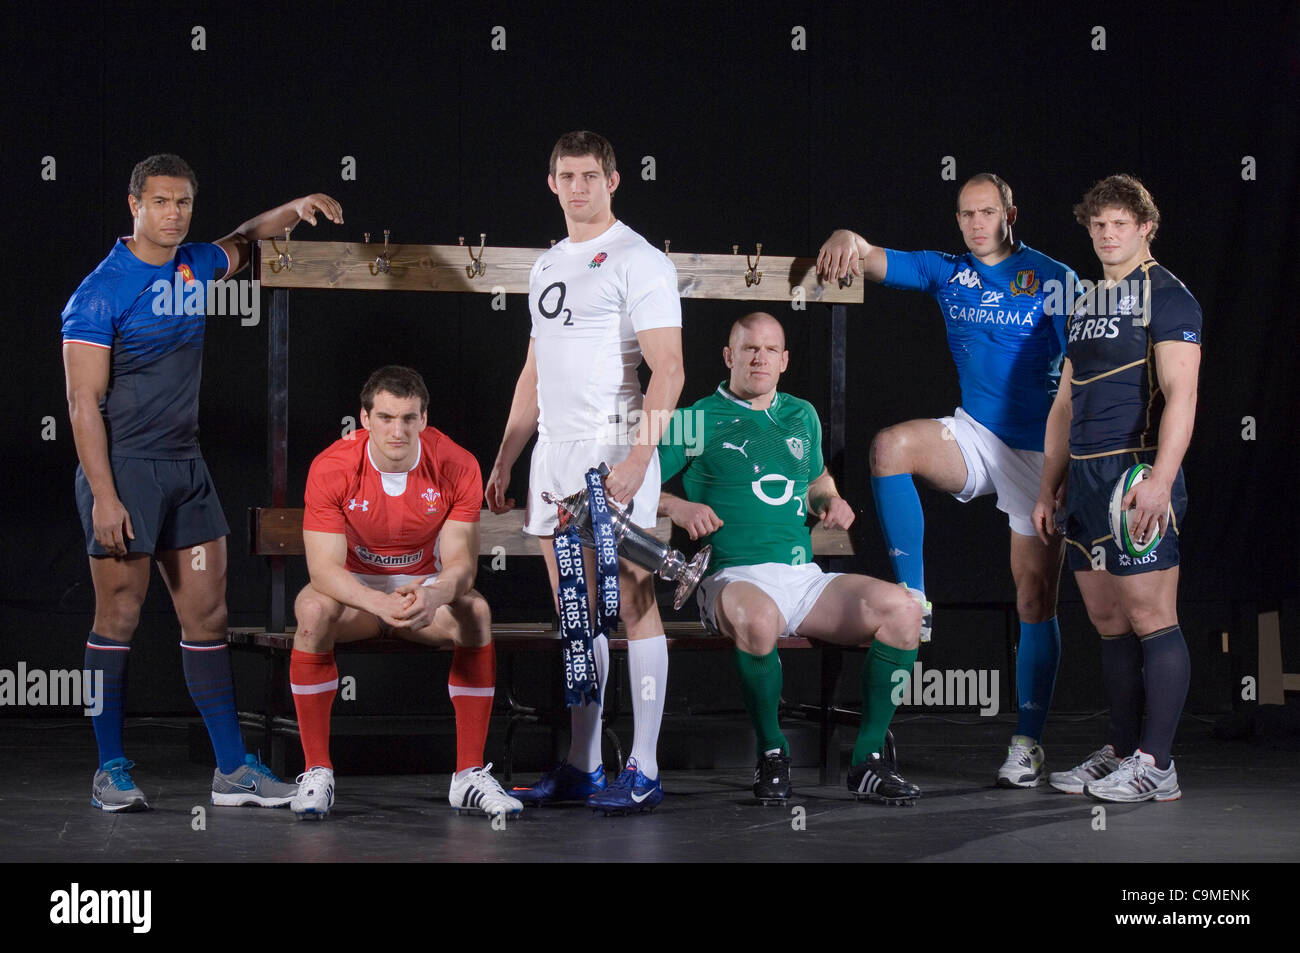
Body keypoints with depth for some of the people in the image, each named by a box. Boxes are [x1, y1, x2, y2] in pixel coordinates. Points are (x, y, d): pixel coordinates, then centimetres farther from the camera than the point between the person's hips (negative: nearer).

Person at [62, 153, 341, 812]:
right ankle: (110, 770, 9)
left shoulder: (194, 265, 9)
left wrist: (293, 209, 14)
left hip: (186, 466, 7)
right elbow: (83, 401, -13)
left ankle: (232, 769, 10)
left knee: (207, 614, 6)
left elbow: (242, 243, 33)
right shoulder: (101, 292, -11)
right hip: (123, 467, -7)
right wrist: (104, 497, -19)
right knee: (119, 616, -1)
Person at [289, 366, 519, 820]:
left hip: (426, 585, 1)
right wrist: (380, 602, -45)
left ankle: (470, 774, -21)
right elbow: (324, 568, -25)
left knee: (475, 614, -31)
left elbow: (461, 564, -18)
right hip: (354, 589, -1)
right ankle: (316, 772, -24)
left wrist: (433, 594, -43)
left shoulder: (457, 466, -16)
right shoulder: (331, 468, -19)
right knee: (313, 612, -34)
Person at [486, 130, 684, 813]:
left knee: (632, 606, -6)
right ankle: (581, 768, 15)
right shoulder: (547, 267, 18)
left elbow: (667, 372, -14)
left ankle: (642, 771, -3)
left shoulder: (638, 262, -6)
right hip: (553, 452, 8)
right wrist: (504, 460, 19)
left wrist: (637, 458, -23)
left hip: (613, 455, -8)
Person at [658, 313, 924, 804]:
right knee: (757, 619, -42)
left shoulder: (802, 417, 21)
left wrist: (830, 500, 15)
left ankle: (868, 759, -13)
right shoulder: (698, 421, 5)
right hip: (735, 578, -5)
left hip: (805, 578, 5)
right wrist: (676, 506, -13)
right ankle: (771, 753, -18)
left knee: (902, 608, -20)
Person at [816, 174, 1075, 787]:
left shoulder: (1052, 280, -3)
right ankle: (913, 604, -21)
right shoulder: (947, 272, 8)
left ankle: (1028, 744, 9)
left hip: (1039, 452, -3)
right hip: (976, 436, 3)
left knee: (1035, 602, -1)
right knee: (891, 445, -28)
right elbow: (869, 259, 3)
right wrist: (847, 241, -22)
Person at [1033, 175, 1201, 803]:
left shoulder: (1166, 296, -3)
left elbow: (1180, 393, -14)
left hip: (1136, 474, -8)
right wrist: (1048, 490, 19)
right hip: (1085, 478, 8)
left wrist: (1161, 479, -24)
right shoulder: (1086, 305, 20)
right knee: (1109, 624, 10)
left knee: (1150, 620, -7)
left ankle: (1155, 764, -7)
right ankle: (1119, 753, 15)